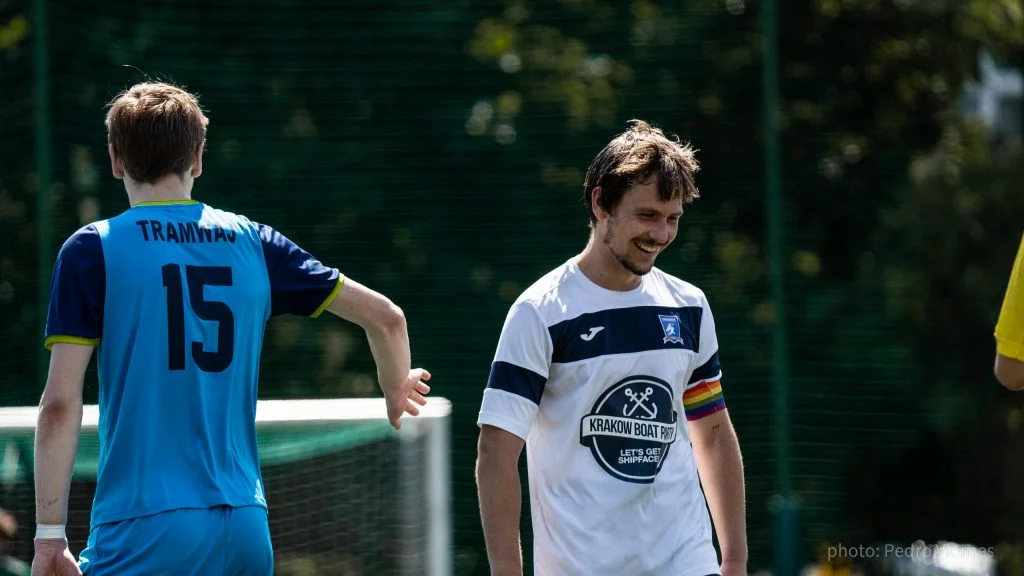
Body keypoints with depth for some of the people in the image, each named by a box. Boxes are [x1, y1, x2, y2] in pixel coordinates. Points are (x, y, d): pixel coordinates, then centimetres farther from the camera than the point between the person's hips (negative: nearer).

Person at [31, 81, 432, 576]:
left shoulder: (93, 251, -1)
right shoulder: (252, 244, 10)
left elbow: (60, 402, -6)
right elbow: (386, 316, 14)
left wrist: (49, 533, -2)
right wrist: (398, 391, 36)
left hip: (143, 531, -4)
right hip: (245, 526, 5)